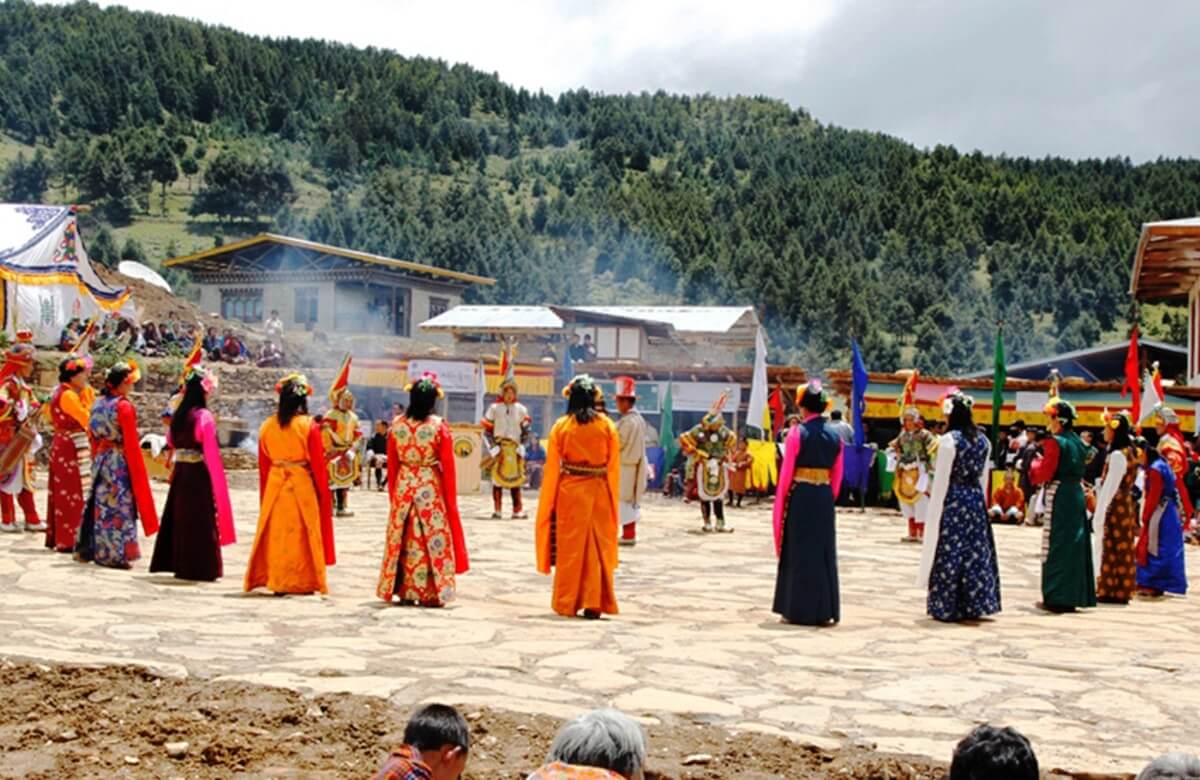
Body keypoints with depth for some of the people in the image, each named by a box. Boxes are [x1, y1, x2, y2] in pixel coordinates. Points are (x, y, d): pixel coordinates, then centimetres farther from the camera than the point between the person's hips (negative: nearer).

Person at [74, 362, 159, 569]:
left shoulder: (98, 403, 7)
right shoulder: (124, 407, -15)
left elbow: (93, 438, 14)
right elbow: (131, 443, -15)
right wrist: (137, 471, -9)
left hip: (101, 459, 8)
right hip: (120, 462, -8)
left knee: (100, 503, 15)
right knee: (119, 507, -2)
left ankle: (88, 550, 22)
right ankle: (115, 555, 1)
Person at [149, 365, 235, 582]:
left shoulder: (178, 414, 5)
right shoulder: (204, 416, -14)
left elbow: (170, 441, 16)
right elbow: (211, 452, -15)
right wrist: (217, 480, -11)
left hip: (180, 472, 7)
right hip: (199, 474, -7)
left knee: (180, 517, 15)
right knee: (201, 521, 1)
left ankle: (180, 565, 24)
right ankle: (200, 568, 5)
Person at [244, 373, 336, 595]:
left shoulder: (267, 425, 1)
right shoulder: (309, 425, -10)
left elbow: (263, 463, 7)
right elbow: (317, 463, -7)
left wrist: (265, 493, 15)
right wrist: (323, 492, 2)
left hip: (275, 485, 3)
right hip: (302, 485, -3)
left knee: (276, 533, 10)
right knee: (301, 533, 5)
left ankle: (277, 582, 14)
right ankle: (303, 582, 8)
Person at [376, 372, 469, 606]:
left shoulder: (397, 424, -2)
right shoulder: (439, 426, -10)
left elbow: (392, 465, 4)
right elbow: (448, 467, -7)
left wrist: (393, 494, 14)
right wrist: (451, 500, 1)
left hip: (403, 486, 3)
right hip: (431, 489, -3)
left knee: (404, 540, 11)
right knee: (433, 539, 5)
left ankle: (405, 592, 16)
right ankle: (431, 594, 7)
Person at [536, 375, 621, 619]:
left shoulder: (562, 426, -3)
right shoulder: (607, 426, -1)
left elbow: (552, 468, -2)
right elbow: (614, 467, 0)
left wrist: (549, 502, 4)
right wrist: (613, 498, 8)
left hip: (570, 492, -1)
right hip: (599, 492, 1)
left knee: (570, 547, 7)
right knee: (597, 547, 7)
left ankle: (567, 604, 12)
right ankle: (594, 604, 7)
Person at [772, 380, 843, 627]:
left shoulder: (797, 433, -9)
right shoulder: (835, 436, 5)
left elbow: (786, 472, -7)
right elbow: (837, 476, 10)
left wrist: (781, 502, 3)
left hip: (800, 496, -4)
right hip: (824, 497, 4)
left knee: (798, 553, 4)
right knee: (824, 553, 9)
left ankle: (798, 611, 7)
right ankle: (825, 611, 13)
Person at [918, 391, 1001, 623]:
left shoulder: (949, 440, -13)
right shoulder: (983, 441, 6)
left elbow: (941, 480, -12)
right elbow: (984, 477, 12)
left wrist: (934, 512, -7)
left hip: (952, 501, -6)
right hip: (975, 500, 6)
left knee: (949, 552, 0)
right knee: (975, 551, 10)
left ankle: (947, 607, 5)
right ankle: (973, 605, 16)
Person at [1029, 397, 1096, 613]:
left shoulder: (1054, 442, -13)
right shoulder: (1078, 442, 10)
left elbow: (1043, 474, -13)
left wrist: (1035, 463, 7)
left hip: (1058, 496, -7)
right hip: (1076, 494, 7)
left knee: (1057, 545, -2)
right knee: (1074, 543, 11)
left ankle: (1057, 598, -1)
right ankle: (1074, 595, 16)